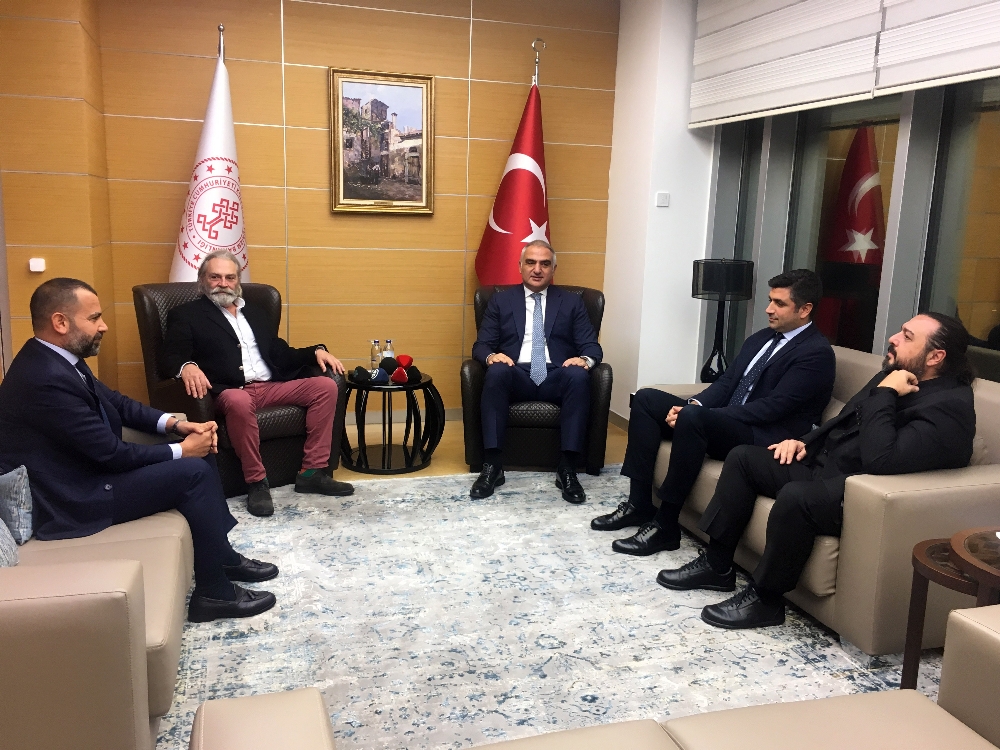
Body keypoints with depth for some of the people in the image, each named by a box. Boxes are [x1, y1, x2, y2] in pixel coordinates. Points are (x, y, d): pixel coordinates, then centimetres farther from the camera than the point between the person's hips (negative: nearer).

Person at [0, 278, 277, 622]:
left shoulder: (55, 358, 4)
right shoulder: (46, 379, -28)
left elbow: (116, 402, 13)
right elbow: (111, 453, -24)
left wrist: (175, 424, -2)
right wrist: (181, 450, -12)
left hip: (86, 467, 10)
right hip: (70, 498, -10)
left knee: (200, 455, 6)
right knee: (193, 471, -16)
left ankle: (222, 555, 18)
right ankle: (214, 592, -4)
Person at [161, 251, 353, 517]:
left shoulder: (255, 313, 25)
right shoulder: (186, 315, 8)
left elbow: (280, 353, 24)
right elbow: (172, 357, -6)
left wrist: (316, 351, 6)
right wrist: (187, 367, -31)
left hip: (271, 387, 6)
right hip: (230, 392, -6)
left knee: (326, 386, -12)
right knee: (240, 402, -41)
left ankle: (312, 472, -12)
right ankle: (256, 482, -24)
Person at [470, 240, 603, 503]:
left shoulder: (572, 302, 16)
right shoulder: (501, 301, 15)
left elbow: (592, 346, 7)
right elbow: (481, 344, 8)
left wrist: (585, 359, -18)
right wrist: (491, 356, -18)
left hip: (556, 377, 0)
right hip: (516, 376, 0)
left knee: (579, 375, -33)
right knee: (496, 371, -34)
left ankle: (567, 469, -30)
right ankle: (492, 465, -31)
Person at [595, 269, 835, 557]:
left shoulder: (817, 353, -10)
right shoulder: (761, 338, 16)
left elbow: (772, 407, -20)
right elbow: (726, 382, 14)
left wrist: (694, 412, -22)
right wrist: (693, 404, -10)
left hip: (765, 440, -9)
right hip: (724, 419, 9)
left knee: (692, 418, -35)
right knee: (646, 398, -2)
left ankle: (665, 525, -24)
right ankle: (639, 504, -5)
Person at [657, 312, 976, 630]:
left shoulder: (949, 404, -17)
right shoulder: (892, 376, 11)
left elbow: (879, 459, -30)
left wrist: (884, 394, -22)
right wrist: (804, 441, 8)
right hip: (820, 465, 10)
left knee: (795, 496, -35)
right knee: (743, 457, 5)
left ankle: (765, 598, -14)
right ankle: (717, 565, 8)